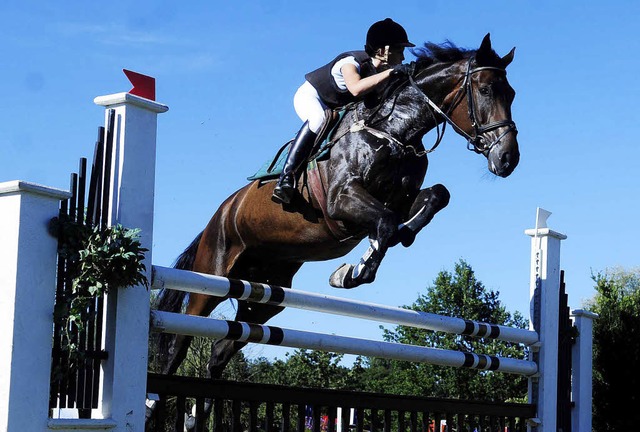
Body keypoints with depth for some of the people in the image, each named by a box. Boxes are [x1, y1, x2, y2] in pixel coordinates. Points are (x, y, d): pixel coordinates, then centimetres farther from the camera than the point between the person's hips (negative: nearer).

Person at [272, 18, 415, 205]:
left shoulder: (383, 71, -11)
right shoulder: (351, 62, -34)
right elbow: (355, 88, -55)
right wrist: (389, 72, -56)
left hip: (338, 109, 9)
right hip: (310, 97, -9)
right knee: (319, 119, -39)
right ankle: (286, 176, -42)